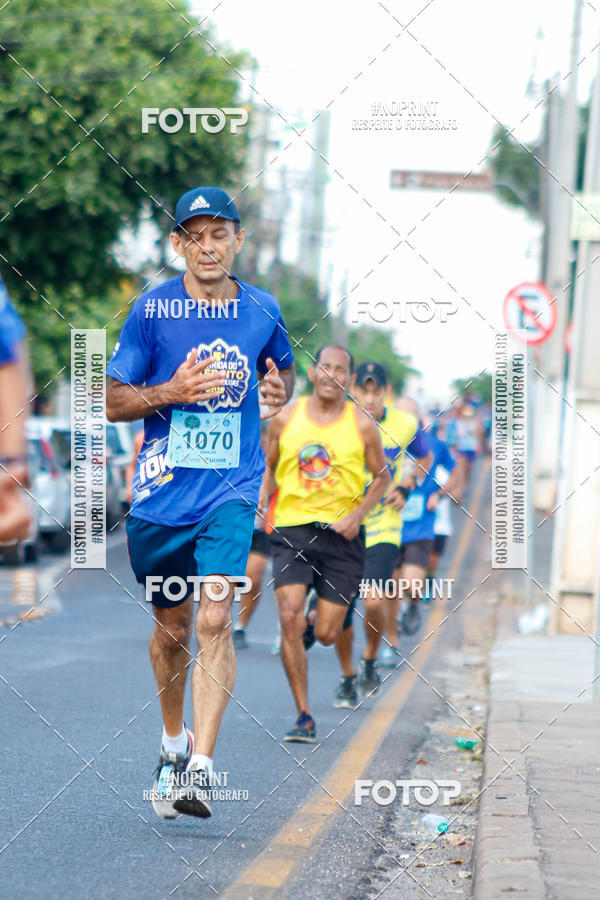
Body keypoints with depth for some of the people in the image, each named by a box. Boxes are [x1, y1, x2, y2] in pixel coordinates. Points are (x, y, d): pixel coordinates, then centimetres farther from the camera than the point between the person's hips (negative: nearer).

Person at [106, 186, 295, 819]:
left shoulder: (262, 310, 3)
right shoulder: (152, 309, -3)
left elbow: (283, 371, 23)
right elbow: (114, 403, 0)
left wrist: (279, 391, -1)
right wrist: (174, 392, -18)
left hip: (232, 489, 0)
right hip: (162, 491, 0)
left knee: (214, 618, -17)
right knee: (173, 625, 13)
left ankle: (201, 767, -20)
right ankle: (174, 741, 37)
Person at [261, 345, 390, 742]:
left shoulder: (362, 425, -2)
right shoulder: (286, 418, 2)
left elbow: (382, 476, 8)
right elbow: (269, 467, 16)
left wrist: (358, 513, -6)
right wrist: (263, 501, 1)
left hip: (341, 534, 0)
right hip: (291, 530, 0)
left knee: (326, 634, 1)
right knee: (290, 619, -16)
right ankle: (304, 716, -8)